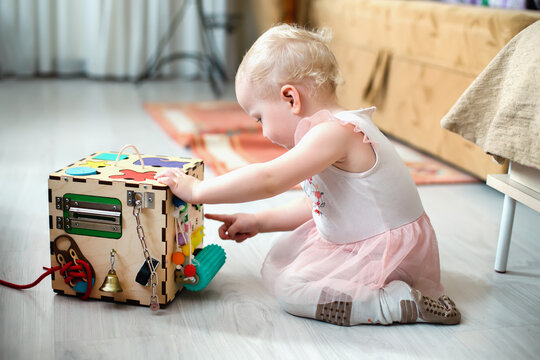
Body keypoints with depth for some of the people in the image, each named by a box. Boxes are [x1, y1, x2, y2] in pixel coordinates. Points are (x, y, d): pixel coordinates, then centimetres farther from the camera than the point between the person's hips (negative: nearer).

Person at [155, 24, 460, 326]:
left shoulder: (333, 133, -25)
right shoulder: (339, 130, 8)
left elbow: (267, 180, -30)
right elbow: (314, 204, 18)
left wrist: (197, 190, -21)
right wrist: (259, 222, 15)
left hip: (389, 251, -11)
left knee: (289, 288, -15)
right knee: (277, 263, 15)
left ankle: (397, 304, -15)